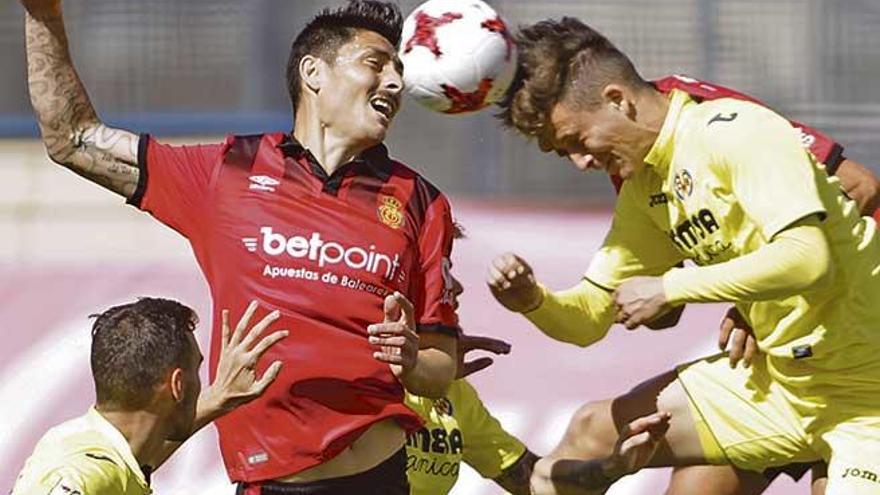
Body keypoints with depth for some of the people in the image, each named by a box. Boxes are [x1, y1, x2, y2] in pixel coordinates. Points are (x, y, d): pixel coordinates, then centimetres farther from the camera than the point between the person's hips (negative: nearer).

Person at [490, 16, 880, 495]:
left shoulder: (735, 130, -18)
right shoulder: (644, 189, 7)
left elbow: (807, 258, -31)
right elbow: (589, 319, 11)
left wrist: (668, 288, -25)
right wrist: (532, 300, -12)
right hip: (776, 379, 9)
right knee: (582, 442, 10)